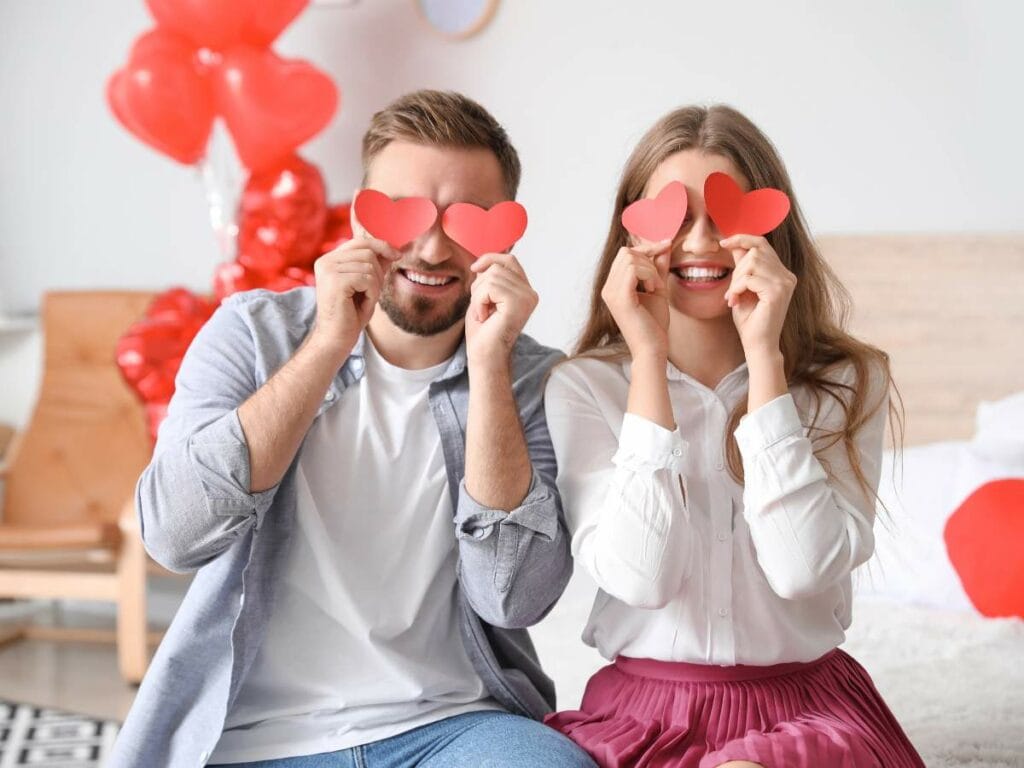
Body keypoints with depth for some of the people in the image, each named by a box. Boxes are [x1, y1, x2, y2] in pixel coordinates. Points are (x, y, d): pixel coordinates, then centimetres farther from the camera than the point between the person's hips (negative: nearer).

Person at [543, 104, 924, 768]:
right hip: (641, 711, 1)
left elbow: (803, 569, -14)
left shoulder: (848, 382, 2)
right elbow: (641, 577, -15)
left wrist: (764, 355, -14)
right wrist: (649, 357, -13)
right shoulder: (584, 387, -1)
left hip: (806, 711, -1)